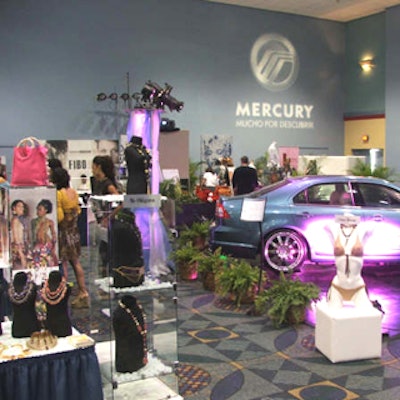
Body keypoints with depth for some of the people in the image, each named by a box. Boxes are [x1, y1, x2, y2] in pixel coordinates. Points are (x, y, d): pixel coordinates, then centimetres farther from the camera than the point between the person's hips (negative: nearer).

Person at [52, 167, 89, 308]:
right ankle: (83, 292, 19)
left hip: (63, 231, -7)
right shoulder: (74, 192, 4)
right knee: (75, 261, 14)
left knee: (62, 262, 1)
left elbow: (59, 216, -20)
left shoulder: (58, 194, -18)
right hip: (74, 230, 7)